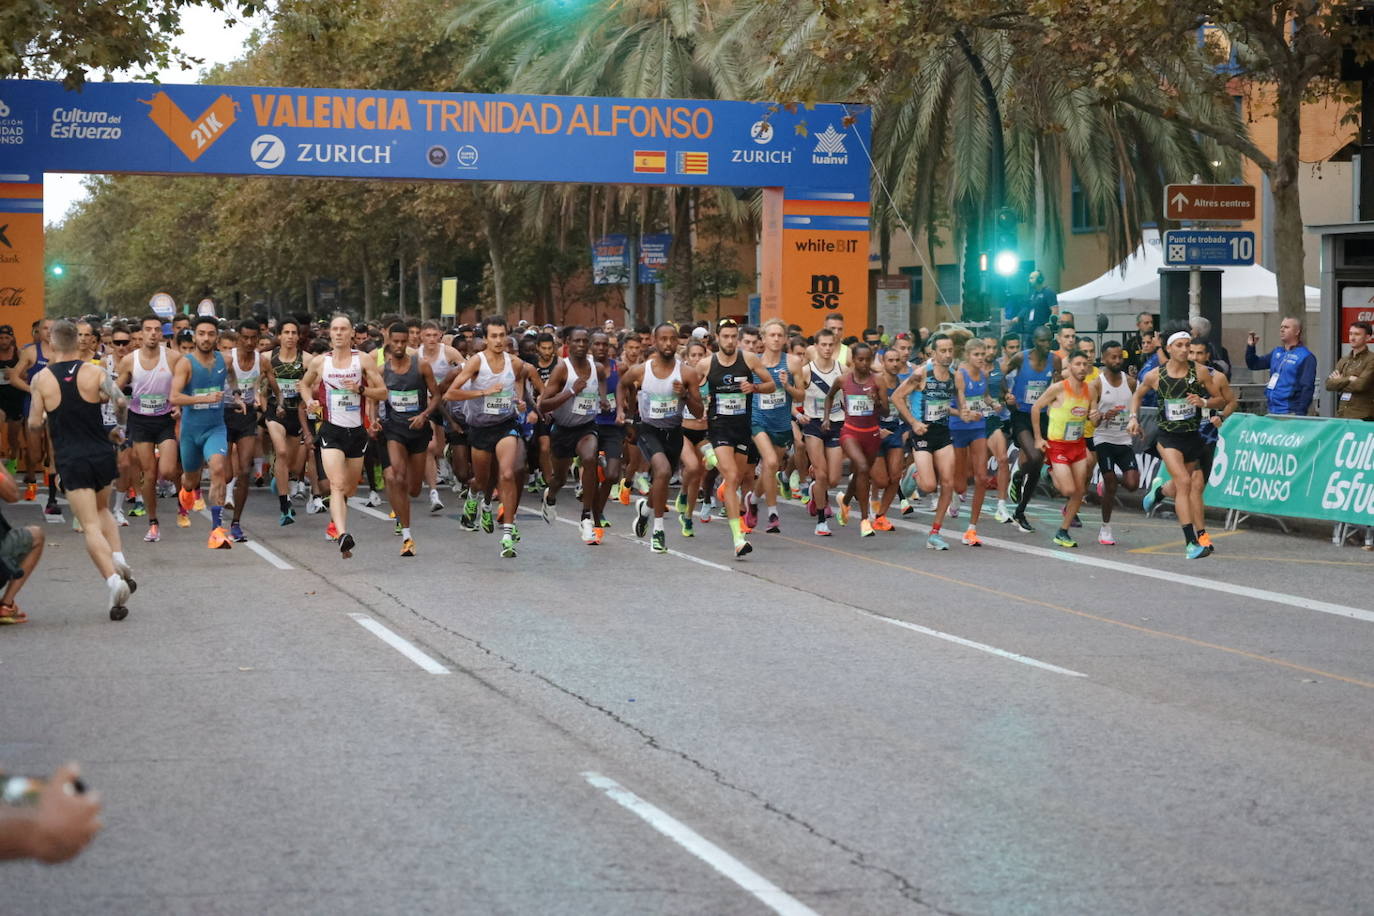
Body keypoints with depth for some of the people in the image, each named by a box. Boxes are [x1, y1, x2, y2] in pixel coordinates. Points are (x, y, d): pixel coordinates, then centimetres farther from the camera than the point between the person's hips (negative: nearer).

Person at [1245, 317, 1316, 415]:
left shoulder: (1306, 357, -7)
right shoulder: (1277, 352, 15)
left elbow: (1307, 388, -13)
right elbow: (1254, 365, 22)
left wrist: (1300, 413, -19)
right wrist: (1250, 347, 5)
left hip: (1290, 412, -7)